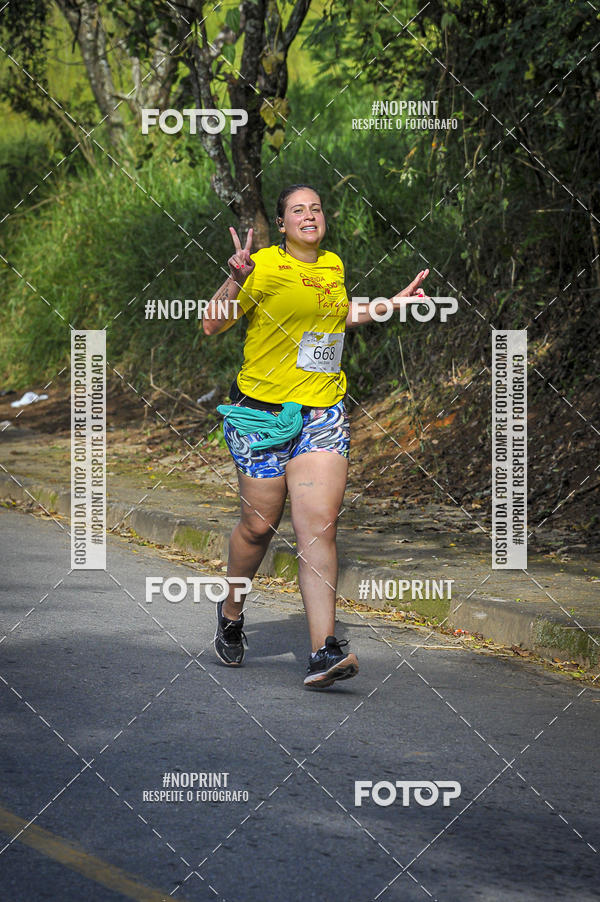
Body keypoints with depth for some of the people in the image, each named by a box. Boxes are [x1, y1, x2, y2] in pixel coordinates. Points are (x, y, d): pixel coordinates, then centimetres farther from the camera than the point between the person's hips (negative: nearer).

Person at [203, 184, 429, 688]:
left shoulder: (333, 266, 14)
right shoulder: (265, 265, -5)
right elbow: (212, 325, -6)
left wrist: (390, 305, 27)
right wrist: (236, 281, -21)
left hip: (323, 413, 4)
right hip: (263, 410, -4)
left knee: (319, 526, -10)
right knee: (259, 525, 3)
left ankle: (324, 652, -18)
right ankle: (232, 612, 33)